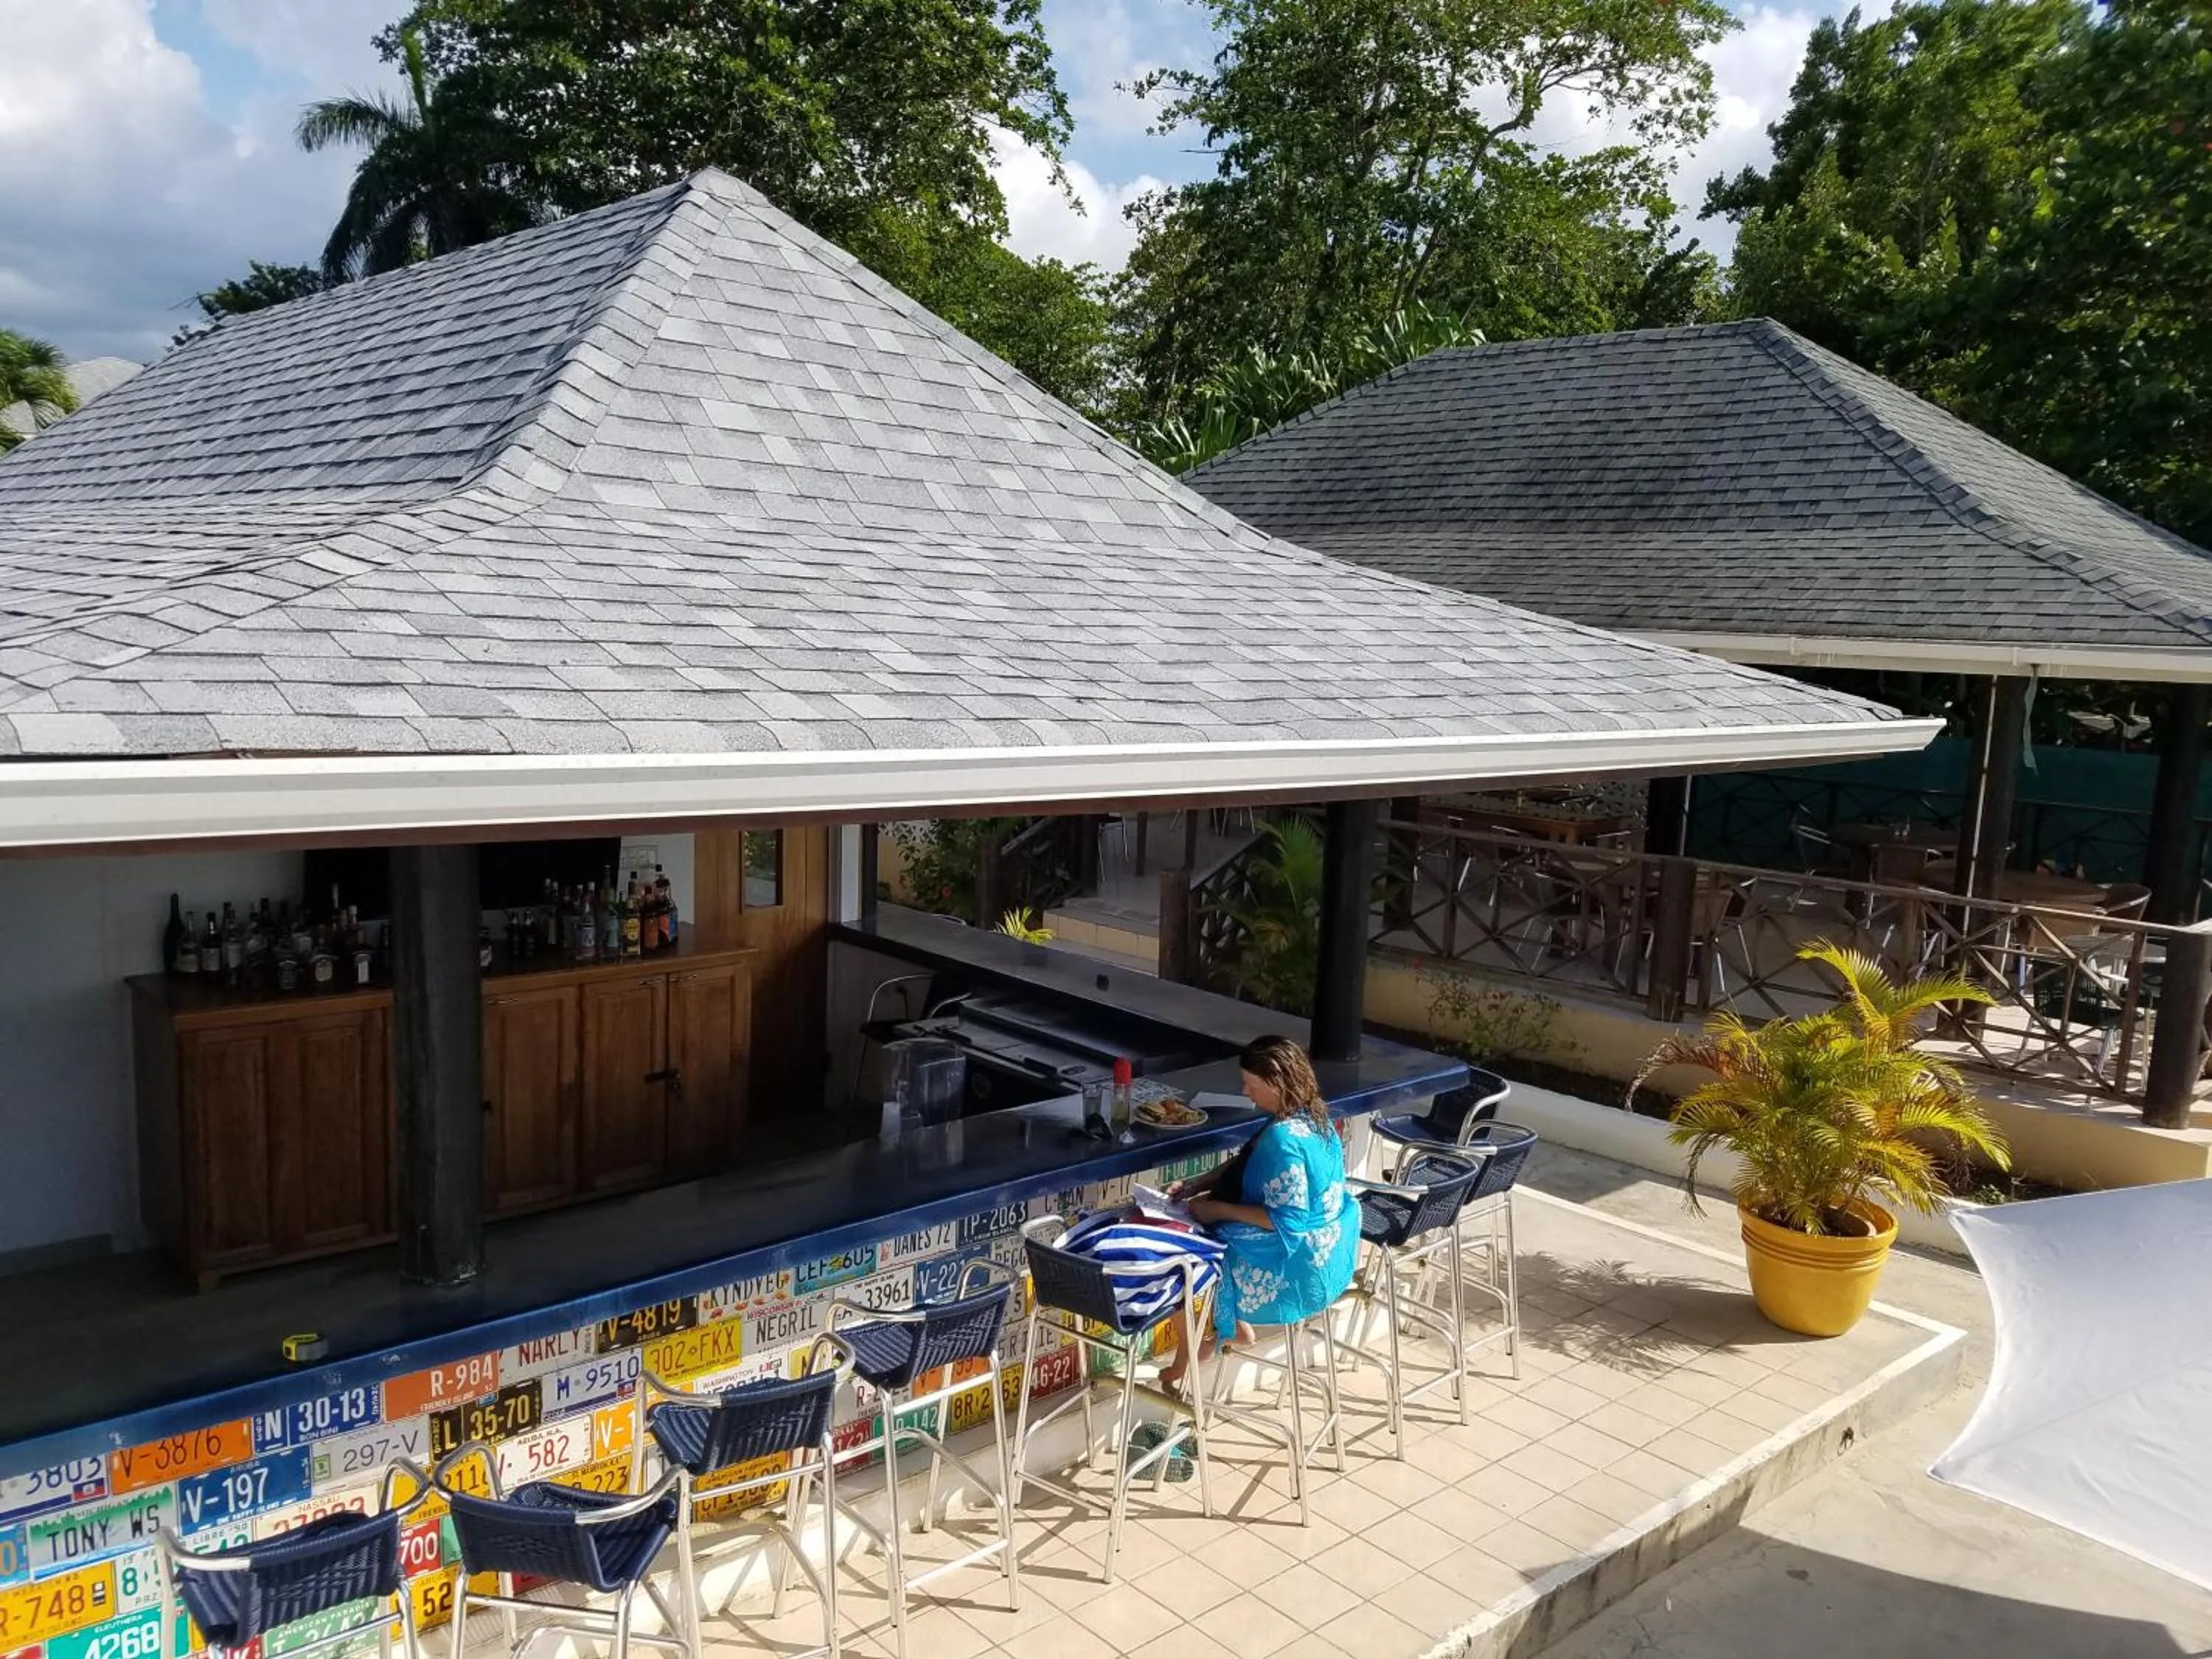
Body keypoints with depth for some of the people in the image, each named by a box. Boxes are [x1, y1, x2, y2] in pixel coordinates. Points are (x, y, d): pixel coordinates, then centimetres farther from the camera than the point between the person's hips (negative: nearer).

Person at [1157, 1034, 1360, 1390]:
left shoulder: (1284, 1139, -30)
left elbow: (1285, 1221, -28)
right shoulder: (1311, 1115, 0)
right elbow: (1246, 1162, 12)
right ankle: (1234, 1323, 25)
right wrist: (1198, 1184, 3)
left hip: (1300, 1262, -9)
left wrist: (1219, 1210, -19)